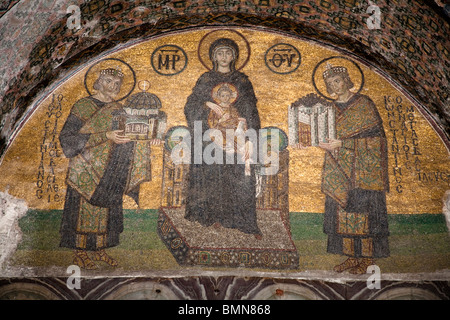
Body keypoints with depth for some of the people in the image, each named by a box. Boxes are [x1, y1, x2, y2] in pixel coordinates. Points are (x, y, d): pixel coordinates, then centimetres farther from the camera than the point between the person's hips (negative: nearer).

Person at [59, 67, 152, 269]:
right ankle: (80, 254, 12)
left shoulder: (117, 108, 11)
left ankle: (100, 250, 20)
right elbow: (67, 138, -16)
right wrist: (106, 136, -24)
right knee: (85, 210, 0)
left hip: (110, 173, 5)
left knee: (107, 210, 9)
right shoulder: (83, 106, -7)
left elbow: (125, 135, 15)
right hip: (87, 170, -5)